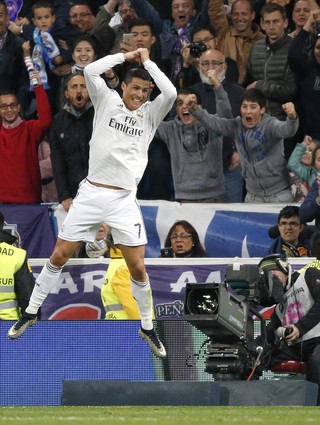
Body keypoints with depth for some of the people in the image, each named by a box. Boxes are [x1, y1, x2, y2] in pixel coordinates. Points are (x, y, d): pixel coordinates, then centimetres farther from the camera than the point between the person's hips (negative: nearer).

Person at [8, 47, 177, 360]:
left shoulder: (151, 114, 5)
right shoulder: (107, 101, 5)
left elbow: (170, 93, -14)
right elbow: (90, 71, -10)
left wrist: (148, 61, -5)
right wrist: (126, 56, -5)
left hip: (124, 200, 0)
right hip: (90, 193, 0)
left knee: (138, 268, -3)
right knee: (59, 256, 5)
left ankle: (147, 328, 15)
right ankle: (30, 313, 19)